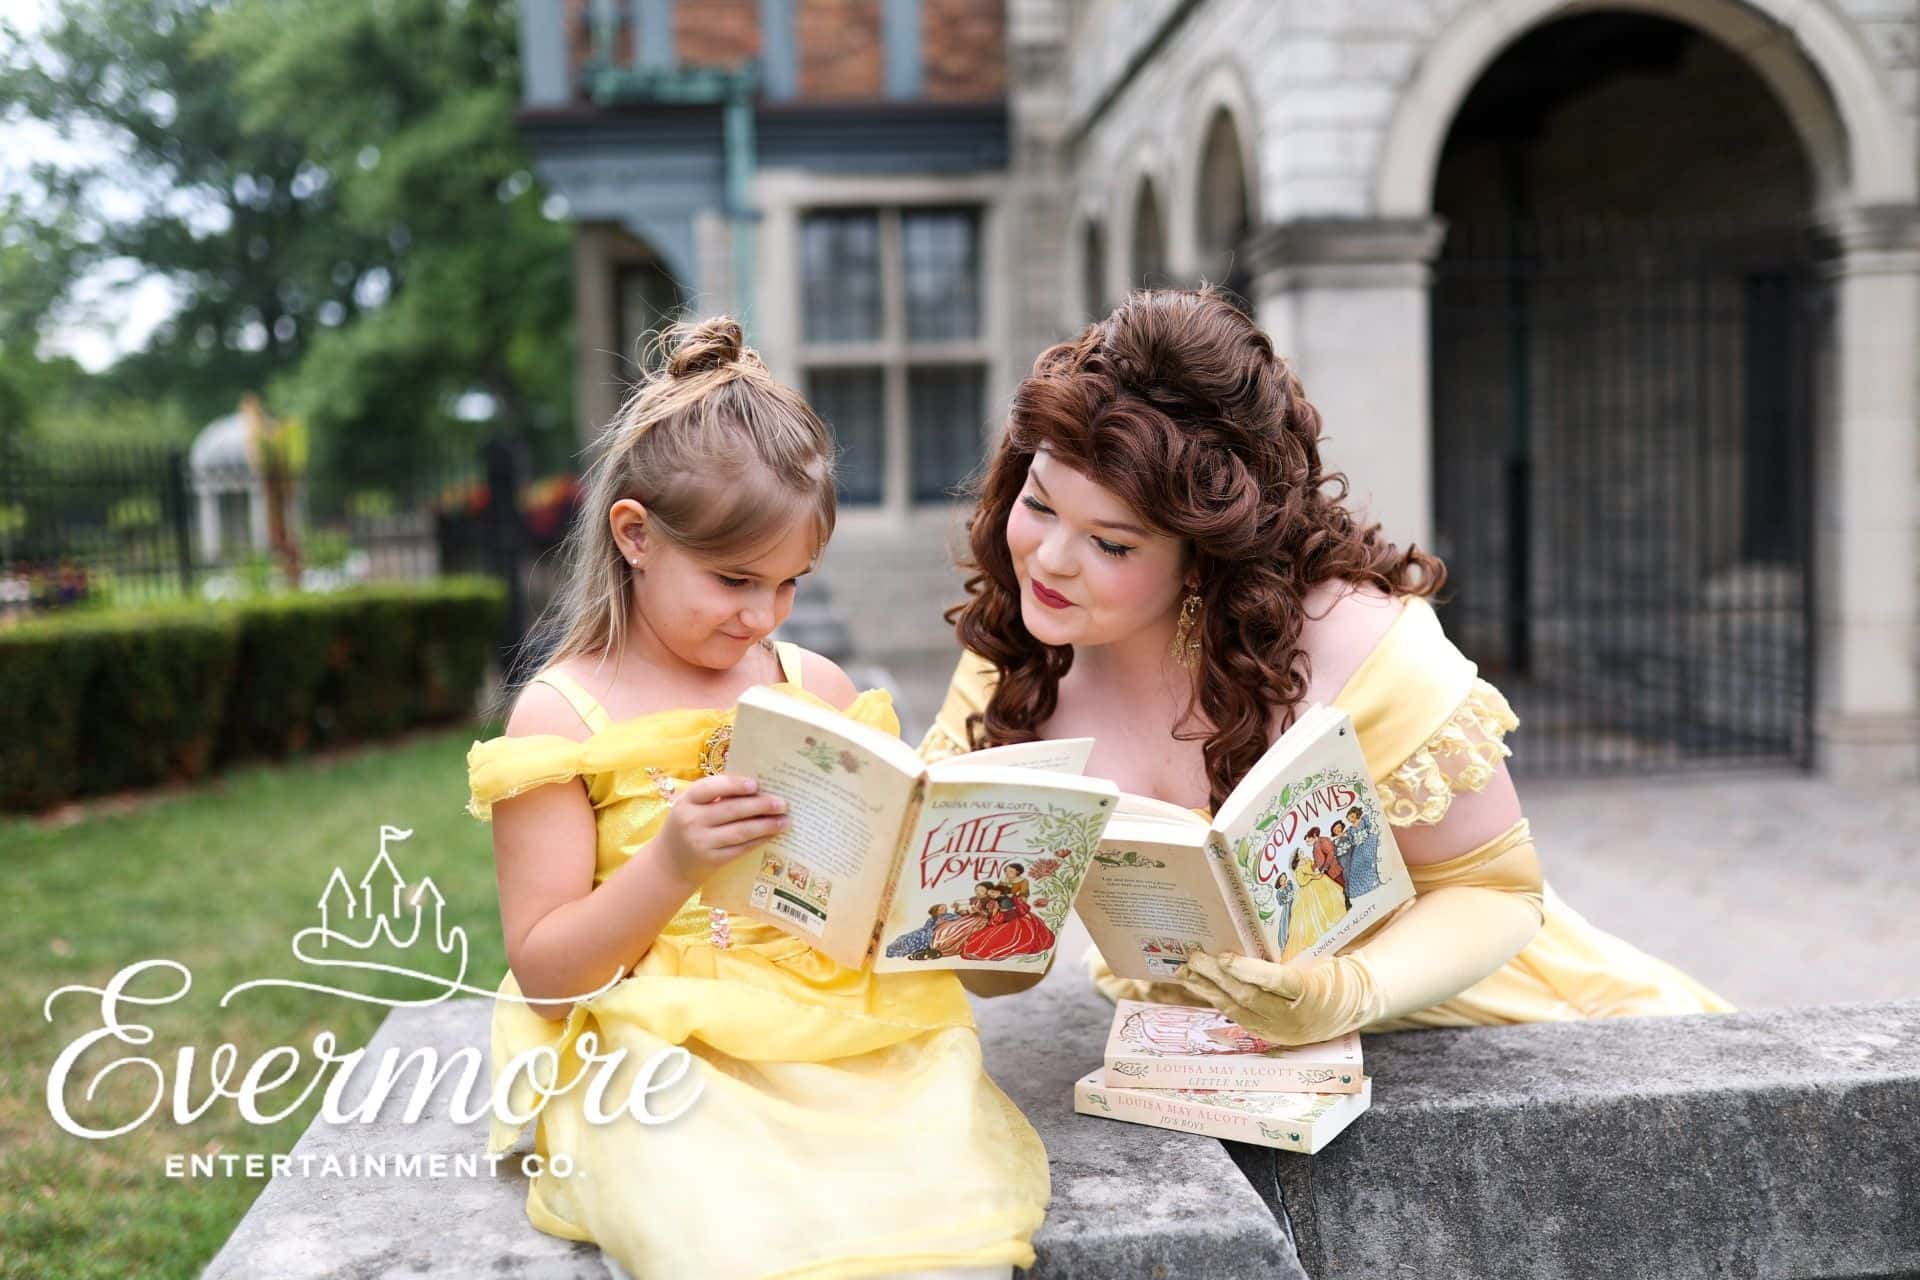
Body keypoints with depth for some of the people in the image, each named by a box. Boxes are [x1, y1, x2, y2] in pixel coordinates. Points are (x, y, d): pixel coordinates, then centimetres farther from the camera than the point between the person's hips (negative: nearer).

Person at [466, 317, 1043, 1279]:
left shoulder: (819, 689, 10)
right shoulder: (561, 715, -1)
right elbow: (541, 969, -4)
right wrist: (672, 864, -19)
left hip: (840, 1023, 4)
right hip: (655, 1046, -3)